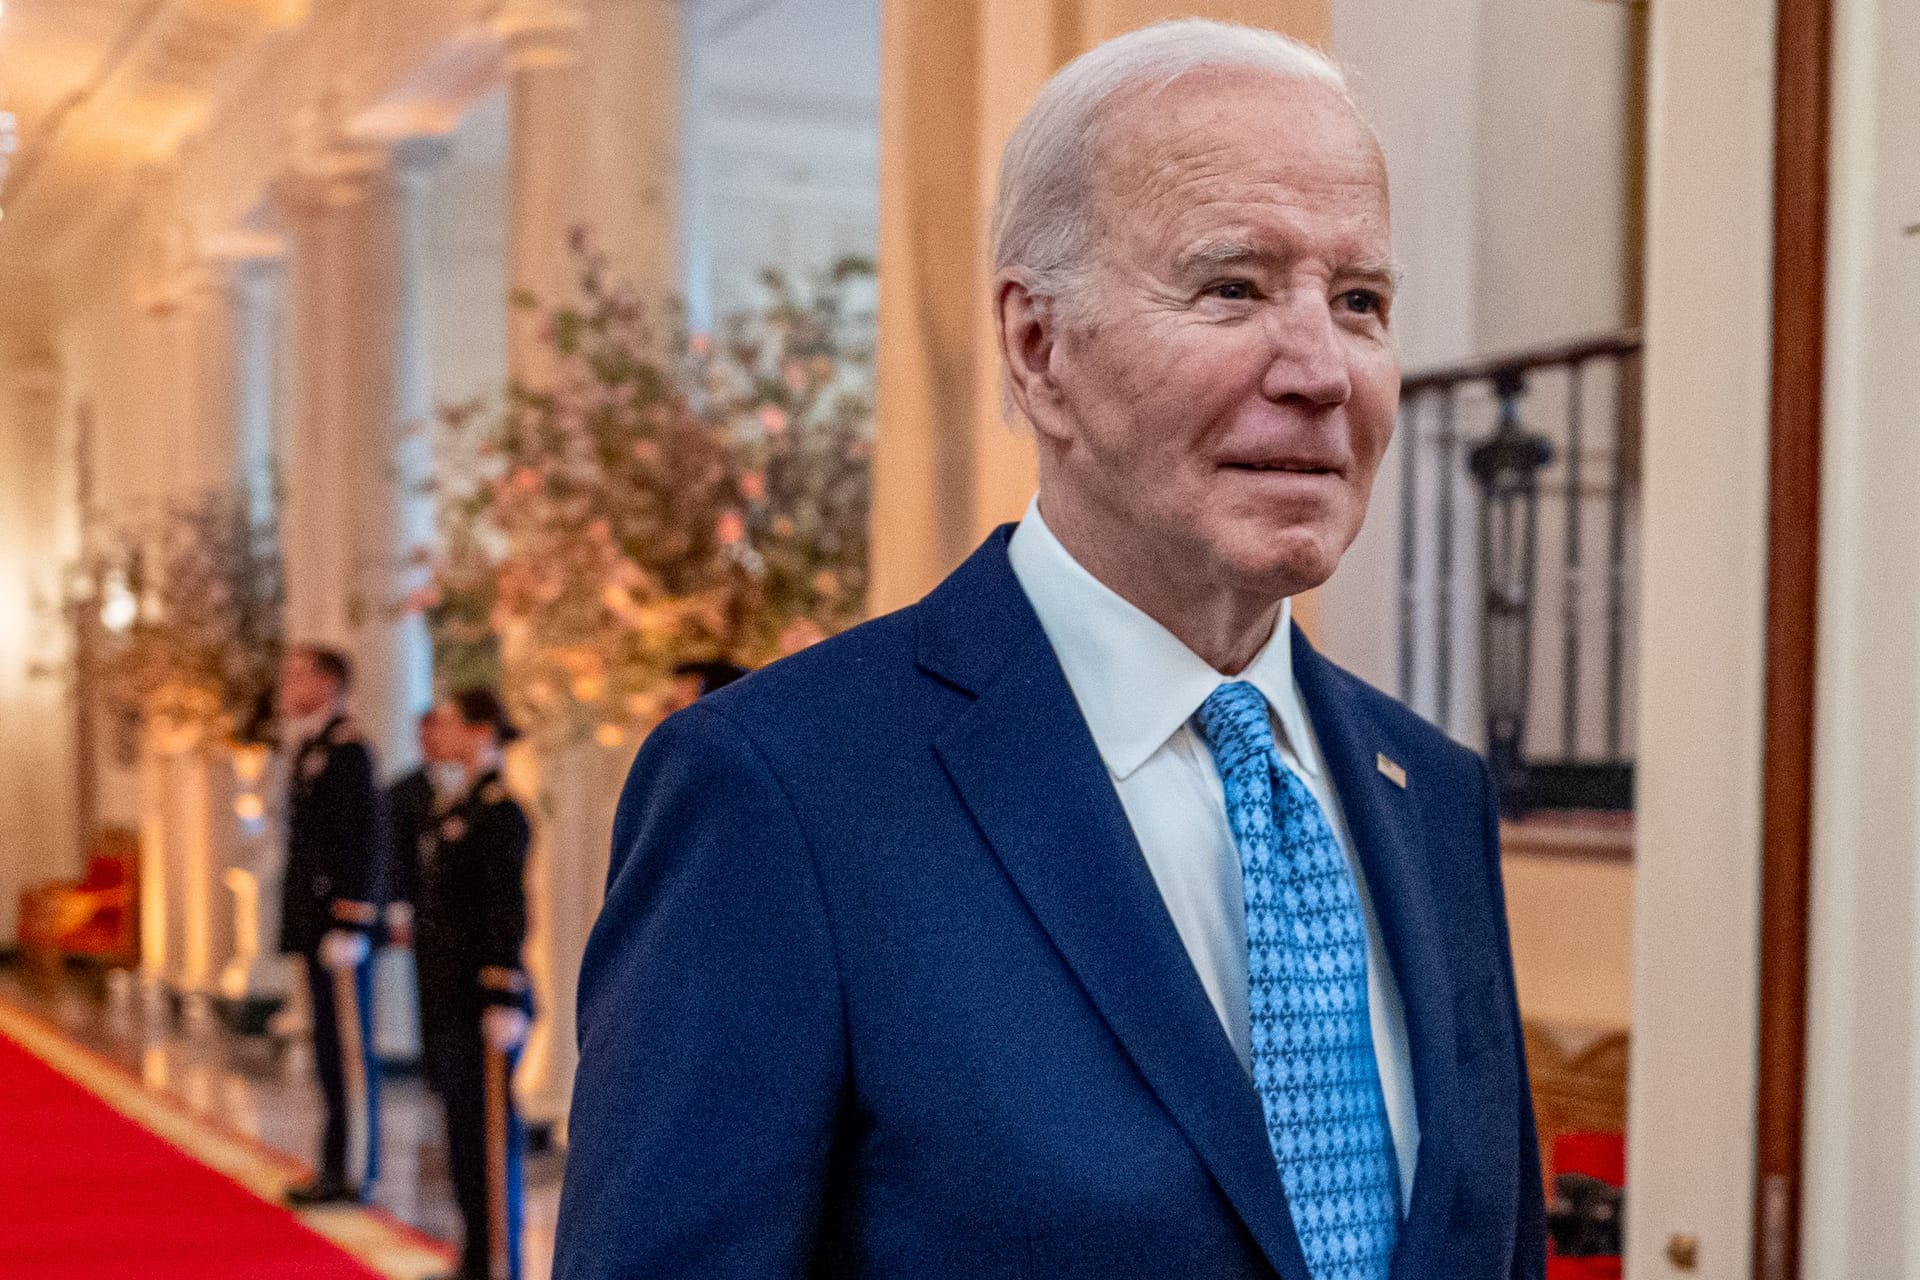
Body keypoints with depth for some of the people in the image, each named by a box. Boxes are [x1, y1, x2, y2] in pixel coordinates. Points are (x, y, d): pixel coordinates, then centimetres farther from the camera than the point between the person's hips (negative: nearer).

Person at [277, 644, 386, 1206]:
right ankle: (341, 1163, 19)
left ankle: (354, 1170, -1)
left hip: (341, 922, -10)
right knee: (332, 1047, 12)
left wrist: (349, 924, -22)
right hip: (314, 924, 10)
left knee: (349, 1046, -6)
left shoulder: (346, 749, -13)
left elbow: (366, 840, -18)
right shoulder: (309, 750, 17)